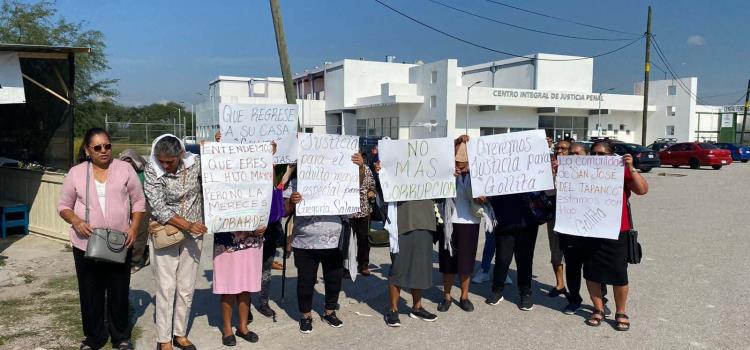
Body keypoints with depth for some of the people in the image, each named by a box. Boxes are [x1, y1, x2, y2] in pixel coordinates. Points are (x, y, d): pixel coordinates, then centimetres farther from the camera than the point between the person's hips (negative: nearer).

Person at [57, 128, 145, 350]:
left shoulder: (125, 169, 0)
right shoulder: (76, 173, 2)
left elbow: (138, 201, 4)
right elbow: (63, 206, 7)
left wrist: (134, 227, -9)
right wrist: (75, 220, -13)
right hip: (86, 244, 1)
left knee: (119, 291, 10)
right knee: (90, 292, 10)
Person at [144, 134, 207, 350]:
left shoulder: (195, 162, -6)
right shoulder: (152, 170, -13)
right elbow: (158, 209, -16)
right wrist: (187, 225, -22)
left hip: (193, 236, 3)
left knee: (186, 289, 11)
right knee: (166, 289, 3)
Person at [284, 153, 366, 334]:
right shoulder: (295, 183, -2)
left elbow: (357, 181, 0)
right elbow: (285, 211, -4)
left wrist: (361, 166, -20)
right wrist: (291, 201, -26)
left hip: (333, 241, 2)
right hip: (305, 243, -2)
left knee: (334, 278, 14)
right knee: (306, 281, 8)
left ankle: (329, 312, 34)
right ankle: (306, 315, 26)